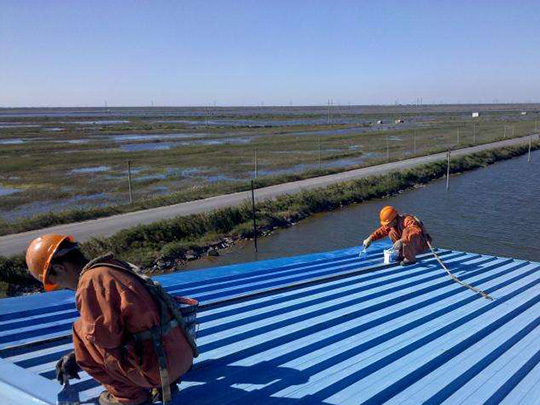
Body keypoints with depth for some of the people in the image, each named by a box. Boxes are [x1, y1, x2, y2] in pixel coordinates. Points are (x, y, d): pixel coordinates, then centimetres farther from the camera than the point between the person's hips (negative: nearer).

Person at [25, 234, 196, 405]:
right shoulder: (113, 267, 15)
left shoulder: (91, 280, -12)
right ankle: (162, 384, 19)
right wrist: (75, 357, 25)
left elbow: (105, 335, -17)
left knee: (81, 334, 0)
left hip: (158, 365, -9)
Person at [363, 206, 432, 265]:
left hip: (422, 245, -8)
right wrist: (370, 238, -7)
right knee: (392, 233, -1)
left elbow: (416, 232, -46)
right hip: (410, 245, 8)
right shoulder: (393, 223, -4)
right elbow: (381, 231, 6)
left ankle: (410, 259, -17)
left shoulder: (408, 220, -29)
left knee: (406, 232, -34)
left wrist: (401, 241, -54)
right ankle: (402, 255, 3)